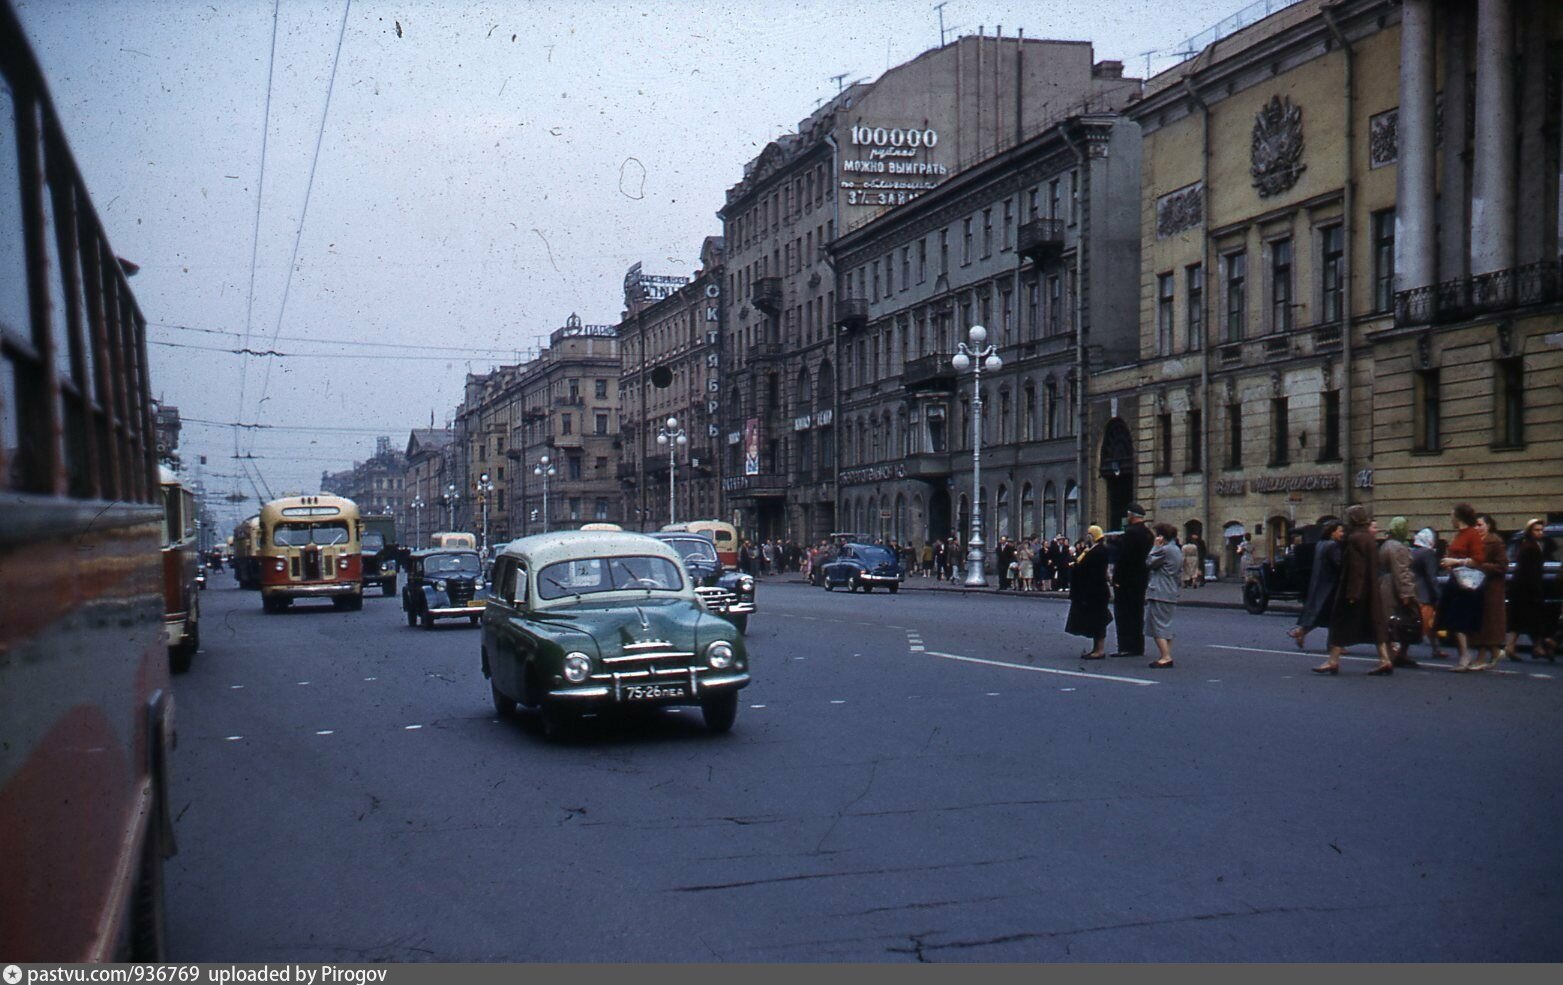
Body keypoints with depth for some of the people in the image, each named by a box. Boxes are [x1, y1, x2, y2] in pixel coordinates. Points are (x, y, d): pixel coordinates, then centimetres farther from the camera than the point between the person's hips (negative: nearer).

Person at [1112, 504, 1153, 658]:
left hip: (1127, 580, -9)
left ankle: (1126, 647, -6)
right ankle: (1138, 647, 19)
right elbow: (1148, 556, 14)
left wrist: (1117, 578, -17)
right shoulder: (1148, 533, 10)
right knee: (1137, 612, 14)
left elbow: (1123, 557, -20)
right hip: (1142, 578, 9)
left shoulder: (1130, 532, -17)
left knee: (1124, 612, -4)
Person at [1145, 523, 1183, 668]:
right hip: (1171, 594, 10)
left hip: (1159, 594, -10)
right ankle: (1167, 656, 12)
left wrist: (1155, 547, 0)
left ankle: (1165, 657, -14)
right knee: (1166, 626, 13)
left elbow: (1149, 563, -8)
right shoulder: (1177, 551, 16)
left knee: (1158, 626, -8)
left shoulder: (1165, 550, -14)